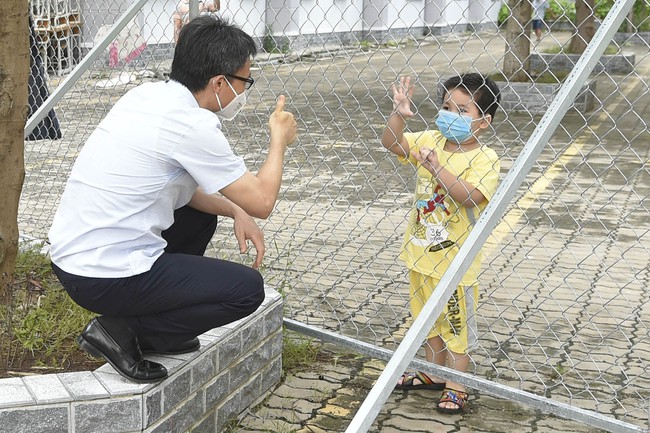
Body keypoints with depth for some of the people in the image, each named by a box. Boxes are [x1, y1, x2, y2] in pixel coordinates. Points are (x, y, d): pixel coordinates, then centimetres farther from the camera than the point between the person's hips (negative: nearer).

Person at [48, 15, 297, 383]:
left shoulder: (147, 95, 7)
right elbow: (261, 202, -10)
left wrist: (235, 211, 7)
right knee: (248, 288, -1)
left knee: (201, 205, 24)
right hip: (107, 277, -9)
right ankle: (123, 331, 0)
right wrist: (280, 139, 5)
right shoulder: (193, 125, -19)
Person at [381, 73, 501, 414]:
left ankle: (455, 386, 22)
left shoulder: (484, 158, -17)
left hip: (456, 258, -7)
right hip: (423, 252, 7)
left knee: (457, 322, 8)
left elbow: (473, 195, -30)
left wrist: (438, 169, -34)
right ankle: (433, 373, 40)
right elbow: (391, 143, -2)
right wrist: (399, 113, -17)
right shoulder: (430, 141, 0)